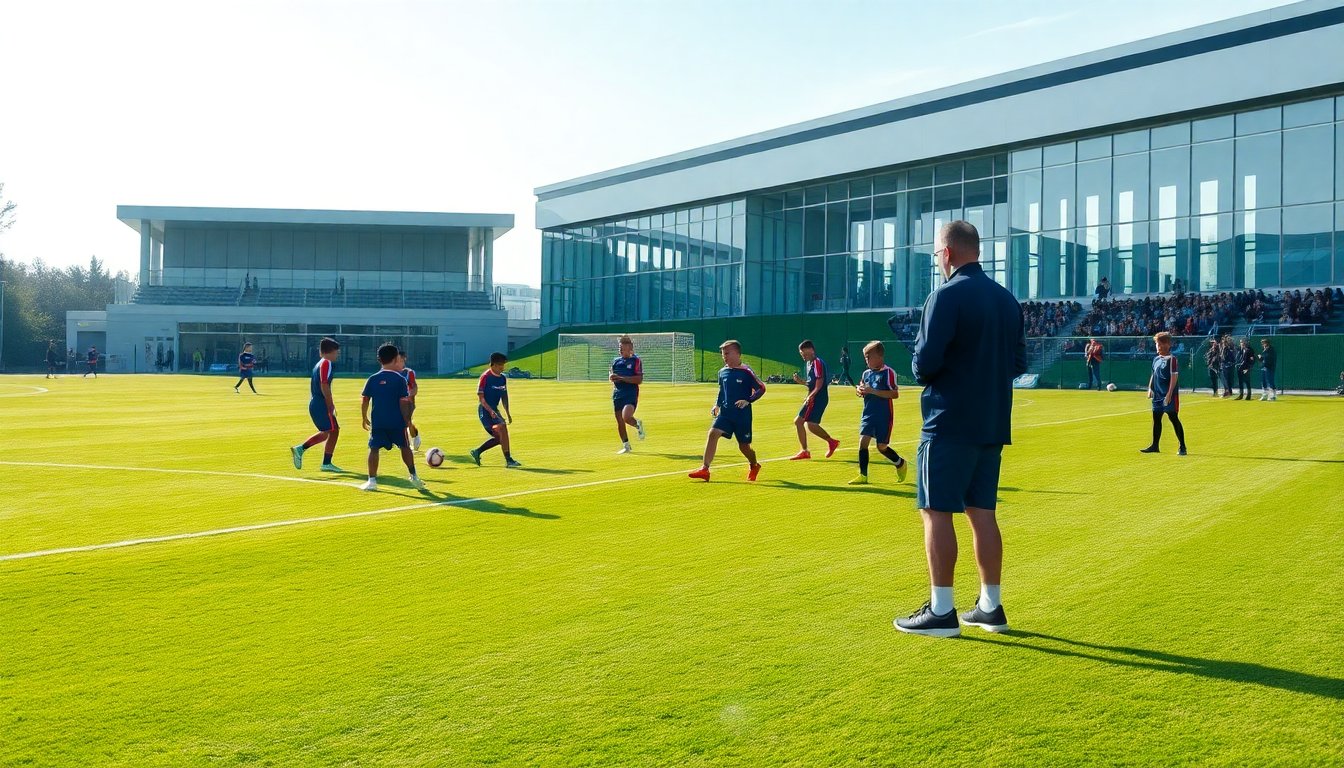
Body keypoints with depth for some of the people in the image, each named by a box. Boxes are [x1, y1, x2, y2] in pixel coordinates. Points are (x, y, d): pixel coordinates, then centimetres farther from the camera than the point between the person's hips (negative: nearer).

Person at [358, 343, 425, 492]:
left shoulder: (372, 379, 1)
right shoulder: (400, 379, -5)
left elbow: (364, 400, 2)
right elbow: (404, 403, -8)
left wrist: (364, 418, 14)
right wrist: (407, 421, 0)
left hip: (377, 422, 1)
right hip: (397, 422, -1)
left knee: (374, 449, 4)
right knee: (405, 447, 14)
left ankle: (372, 480, -2)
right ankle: (414, 476, 16)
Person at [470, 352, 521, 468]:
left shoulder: (502, 378, 9)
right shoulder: (485, 377, -12)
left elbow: (504, 396, 18)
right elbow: (480, 397, -15)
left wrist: (508, 413, 12)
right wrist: (490, 410, -25)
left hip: (494, 410, 8)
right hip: (485, 410, -8)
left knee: (499, 438, 8)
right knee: (502, 428, -24)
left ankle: (477, 452, 26)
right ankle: (508, 460, -22)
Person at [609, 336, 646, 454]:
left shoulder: (636, 360, -5)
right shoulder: (616, 361, 13)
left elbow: (639, 380, -13)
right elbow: (611, 376, 23)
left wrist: (621, 378, -18)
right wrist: (611, 377, -3)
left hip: (631, 394, -6)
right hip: (617, 394, 6)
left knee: (626, 417, -25)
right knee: (619, 422, 5)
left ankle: (638, 425, 10)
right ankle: (626, 446, 21)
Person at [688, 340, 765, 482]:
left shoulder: (746, 372, -11)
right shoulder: (722, 372, 6)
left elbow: (761, 388, -8)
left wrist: (748, 401, -20)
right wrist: (717, 405, 6)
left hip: (742, 414, -4)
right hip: (725, 412, 4)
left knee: (744, 446, 5)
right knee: (713, 433, -19)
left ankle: (754, 466, 39)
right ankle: (705, 469, -19)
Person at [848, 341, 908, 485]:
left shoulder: (888, 372, -10)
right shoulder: (866, 373, 9)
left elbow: (895, 394, -17)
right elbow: (861, 389, 23)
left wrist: (872, 391, -23)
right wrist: (859, 391, -3)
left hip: (884, 415, -5)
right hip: (868, 414, 5)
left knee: (882, 447, 2)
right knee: (863, 440, -8)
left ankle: (901, 464, 29)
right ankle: (863, 476, -3)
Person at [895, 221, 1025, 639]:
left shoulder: (947, 296, -12)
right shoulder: (1007, 299, 11)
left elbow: (925, 364, -16)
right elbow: (1018, 363, 15)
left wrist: (921, 366, 5)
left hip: (950, 423, -7)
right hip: (992, 424, 8)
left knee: (937, 512, -1)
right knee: (982, 511, 13)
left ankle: (941, 612, 1)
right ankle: (990, 607, 18)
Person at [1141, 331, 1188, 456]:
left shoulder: (1171, 359, -10)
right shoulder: (1156, 359, 12)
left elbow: (1174, 377, -16)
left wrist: (1169, 394, -21)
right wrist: (1150, 388, 11)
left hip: (1169, 396, -8)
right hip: (1157, 395, 8)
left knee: (1174, 419, -4)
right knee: (1156, 419, 10)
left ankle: (1182, 447, 3)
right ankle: (1155, 446, 19)